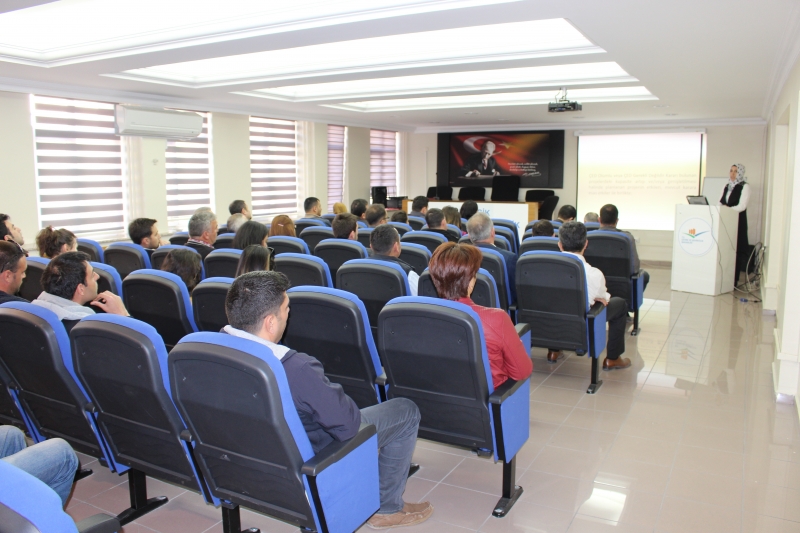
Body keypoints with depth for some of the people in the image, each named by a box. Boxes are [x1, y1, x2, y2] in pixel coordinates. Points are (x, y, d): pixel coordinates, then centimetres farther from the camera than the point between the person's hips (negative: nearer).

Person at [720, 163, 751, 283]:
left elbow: (742, 206, -11)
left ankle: (734, 279, -5)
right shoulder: (726, 186, 17)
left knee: (735, 248, -7)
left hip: (738, 221, -5)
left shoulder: (744, 187, -1)